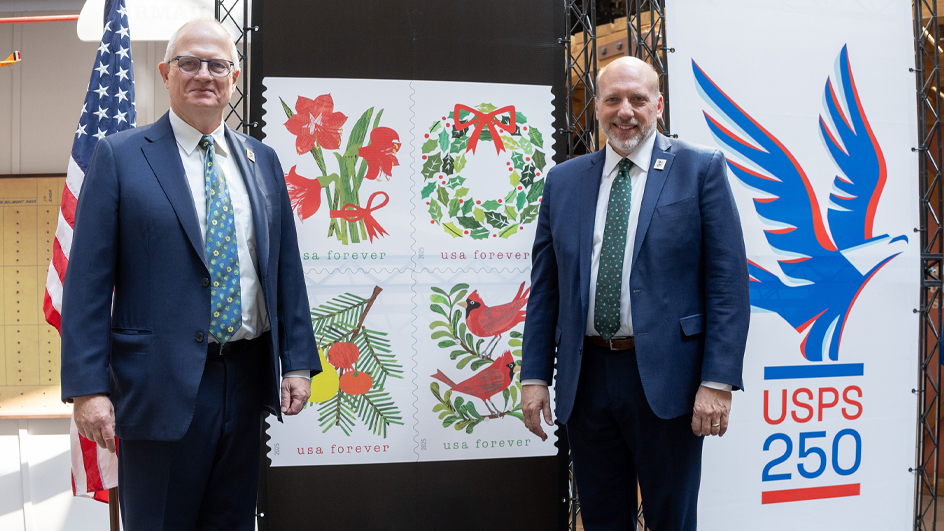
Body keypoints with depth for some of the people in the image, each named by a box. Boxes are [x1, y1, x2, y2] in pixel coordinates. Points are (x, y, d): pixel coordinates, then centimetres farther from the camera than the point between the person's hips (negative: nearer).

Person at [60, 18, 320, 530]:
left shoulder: (263, 160, 10)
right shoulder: (119, 156, -2)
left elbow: (287, 268, 10)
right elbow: (87, 280, -6)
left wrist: (297, 362, 5)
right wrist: (87, 387, -12)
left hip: (247, 379, 4)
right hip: (162, 385, -4)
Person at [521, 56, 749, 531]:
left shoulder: (701, 169, -1)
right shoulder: (563, 181, 10)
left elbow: (728, 282, -6)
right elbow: (544, 286, 11)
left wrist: (718, 381, -13)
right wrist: (534, 376, 4)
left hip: (665, 380, -3)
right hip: (584, 380, 4)